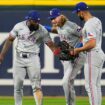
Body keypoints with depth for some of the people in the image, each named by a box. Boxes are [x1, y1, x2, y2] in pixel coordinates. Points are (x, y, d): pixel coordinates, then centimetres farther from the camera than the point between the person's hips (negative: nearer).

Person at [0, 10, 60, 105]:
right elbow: (10, 40, 8)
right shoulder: (19, 26, -2)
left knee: (36, 86, -11)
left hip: (33, 58, -2)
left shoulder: (42, 30, -7)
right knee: (17, 85, 6)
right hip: (19, 58, 2)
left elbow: (51, 44, -10)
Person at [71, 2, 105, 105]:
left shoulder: (89, 24, -18)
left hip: (93, 55, -10)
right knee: (96, 85, 13)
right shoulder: (97, 20, 12)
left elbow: (92, 43, -25)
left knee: (90, 85, -8)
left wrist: (78, 50, -14)